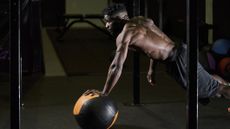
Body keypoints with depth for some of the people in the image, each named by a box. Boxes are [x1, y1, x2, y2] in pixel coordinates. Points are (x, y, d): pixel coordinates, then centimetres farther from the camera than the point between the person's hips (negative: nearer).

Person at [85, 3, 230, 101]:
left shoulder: (125, 34, -14)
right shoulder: (140, 20, 12)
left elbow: (117, 66, -21)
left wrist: (104, 93, -18)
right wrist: (152, 69, 31)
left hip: (178, 60, -9)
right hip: (180, 52, 9)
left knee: (212, 87, -4)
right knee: (207, 79, 32)